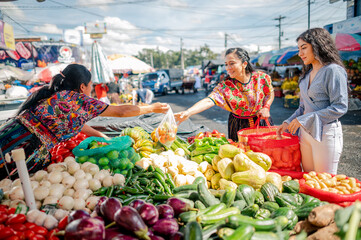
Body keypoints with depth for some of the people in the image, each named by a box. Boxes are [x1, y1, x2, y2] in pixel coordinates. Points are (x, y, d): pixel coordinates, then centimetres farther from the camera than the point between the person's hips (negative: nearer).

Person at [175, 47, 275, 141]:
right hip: (239, 127, -1)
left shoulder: (261, 77, -12)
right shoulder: (225, 86, -18)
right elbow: (209, 101, -32)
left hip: (262, 122, 1)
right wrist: (188, 112, -47)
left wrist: (266, 108, -13)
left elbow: (270, 94, 6)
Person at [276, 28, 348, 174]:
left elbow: (340, 107, -17)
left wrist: (304, 120, -18)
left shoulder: (333, 70, -11)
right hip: (306, 132, 7)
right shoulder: (308, 73, 13)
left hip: (325, 133, -7)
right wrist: (289, 122, 7)